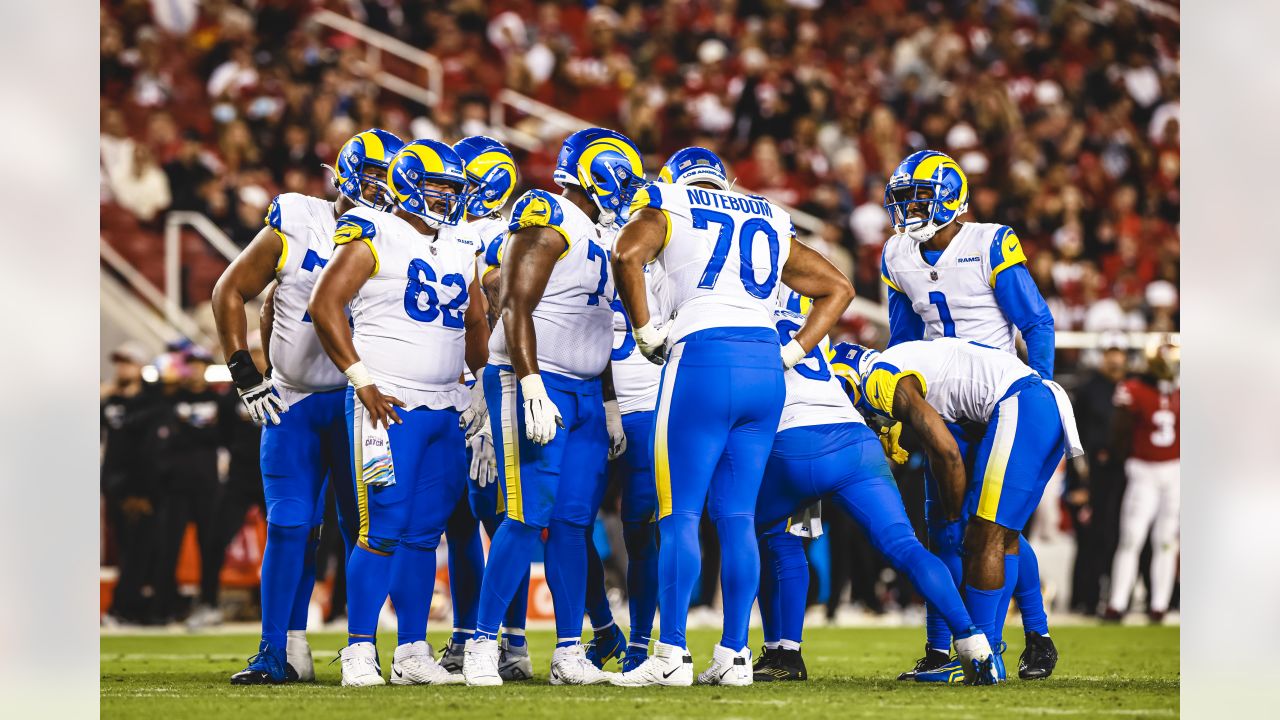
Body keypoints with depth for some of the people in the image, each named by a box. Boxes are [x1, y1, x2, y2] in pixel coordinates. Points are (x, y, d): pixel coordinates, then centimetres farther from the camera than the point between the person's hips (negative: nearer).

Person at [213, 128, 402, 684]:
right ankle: (280, 652, 2)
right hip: (291, 402, 0)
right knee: (290, 527, -3)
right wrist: (244, 372, -3)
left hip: (357, 402, 0)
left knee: (361, 526, -1)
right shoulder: (295, 225, -6)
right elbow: (231, 291, 3)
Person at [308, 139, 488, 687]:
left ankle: (412, 653, 11)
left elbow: (475, 325, 26)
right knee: (383, 532, -10)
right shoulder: (375, 237, -5)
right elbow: (325, 304, -11)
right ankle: (359, 652, -5)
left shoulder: (461, 247, 16)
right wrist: (362, 381, -14)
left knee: (423, 535, 7)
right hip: (388, 405, -7)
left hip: (445, 410, 7)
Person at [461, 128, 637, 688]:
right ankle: (483, 644, -8)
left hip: (585, 393, 9)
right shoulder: (547, 221, -10)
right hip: (535, 384, -9)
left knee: (573, 523, 6)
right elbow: (515, 308, -17)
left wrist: (609, 408, 23)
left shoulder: (598, 237, 19)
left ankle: (569, 653, 8)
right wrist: (532, 387, -24)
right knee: (528, 519, -13)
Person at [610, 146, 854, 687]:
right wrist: (791, 354, 21)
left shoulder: (666, 208, 10)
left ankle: (671, 656, -6)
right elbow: (838, 288, 27)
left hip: (703, 358, -5)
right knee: (738, 516, 8)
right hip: (765, 369, 5)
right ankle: (734, 655, 6)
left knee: (681, 514, -2)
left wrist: (644, 331, -1)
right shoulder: (771, 223, 25)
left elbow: (627, 254, -11)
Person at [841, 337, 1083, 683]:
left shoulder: (883, 381, -4)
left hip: (1019, 408, -10)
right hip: (1049, 407, 10)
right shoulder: (904, 361, 25)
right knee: (1003, 537, 15)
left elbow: (946, 452, -10)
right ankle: (989, 651, 18)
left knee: (985, 537, -6)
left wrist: (953, 520, 1)